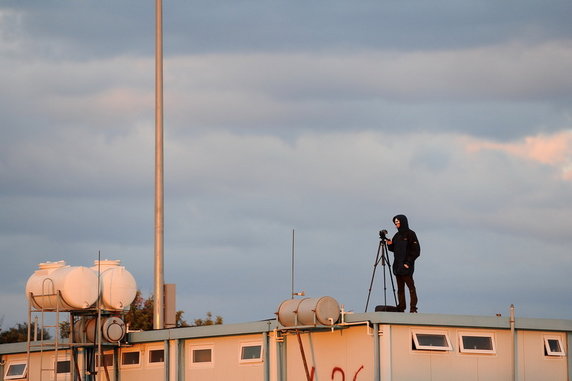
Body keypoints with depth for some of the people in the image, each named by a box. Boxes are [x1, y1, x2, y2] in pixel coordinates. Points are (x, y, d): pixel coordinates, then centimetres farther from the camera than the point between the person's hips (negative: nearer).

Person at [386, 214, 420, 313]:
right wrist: (390, 244, 1)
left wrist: (408, 262, -16)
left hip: (406, 265, -7)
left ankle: (413, 308, -12)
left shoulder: (410, 234, -4)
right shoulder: (397, 235, 17)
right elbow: (393, 249, 23)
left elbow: (416, 250, -9)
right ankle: (401, 307, 7)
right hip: (397, 266, 8)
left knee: (411, 286, -9)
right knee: (400, 288, 6)